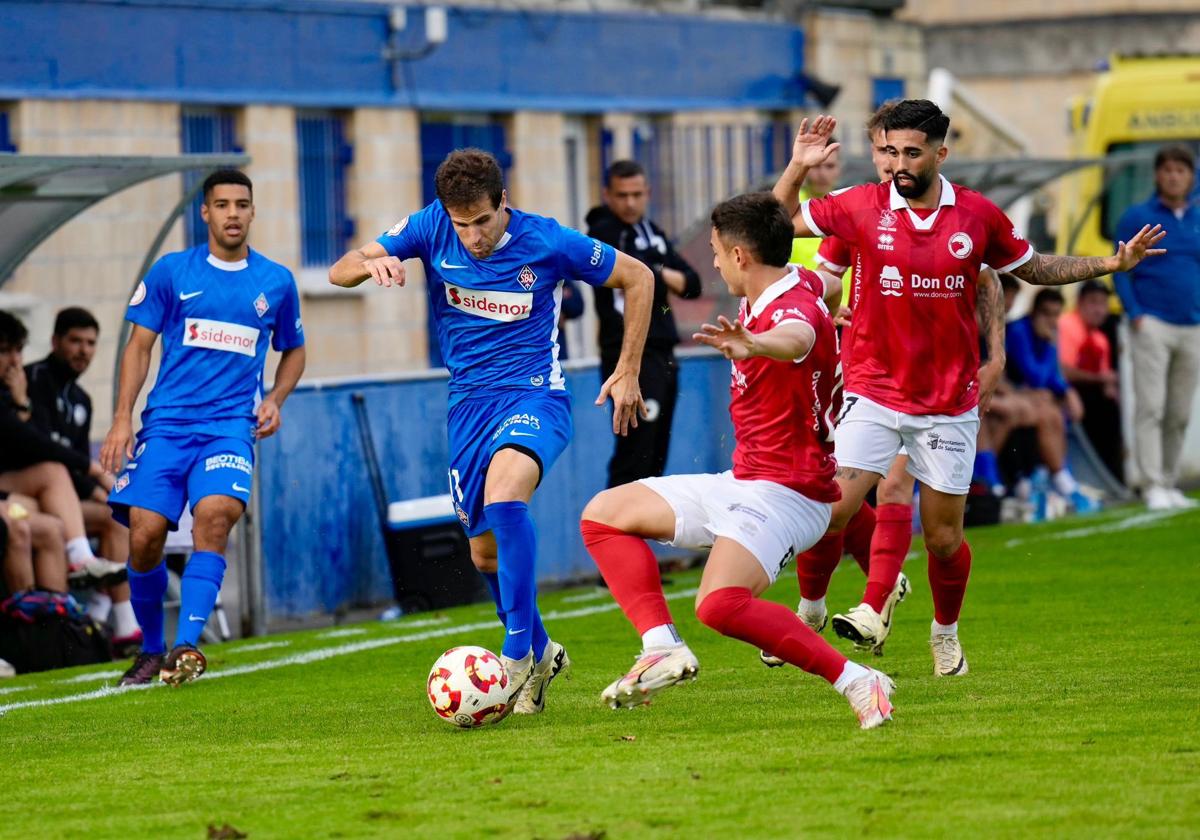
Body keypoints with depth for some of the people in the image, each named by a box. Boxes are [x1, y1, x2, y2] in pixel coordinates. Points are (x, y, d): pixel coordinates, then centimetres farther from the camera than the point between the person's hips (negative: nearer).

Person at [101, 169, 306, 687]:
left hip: (231, 426, 0)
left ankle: (186, 646, -29)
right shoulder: (171, 272, 7)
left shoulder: (276, 282, 10)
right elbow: (139, 345, 9)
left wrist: (275, 399, 6)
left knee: (215, 513, -28)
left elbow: (293, 351, 24)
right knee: (145, 533, -11)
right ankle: (151, 652, 12)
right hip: (167, 423, 1)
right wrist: (122, 419, 0)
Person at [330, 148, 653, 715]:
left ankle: (518, 652, -30)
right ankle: (541, 654, 34)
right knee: (486, 552, 9)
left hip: (534, 394, -5)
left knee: (503, 492, -34)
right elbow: (339, 271, -6)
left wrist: (627, 371, -2)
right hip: (469, 402, 5)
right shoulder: (431, 229, -6)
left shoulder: (549, 242, -13)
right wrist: (372, 264, -30)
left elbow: (637, 278, 1)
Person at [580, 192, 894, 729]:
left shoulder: (797, 307, -24)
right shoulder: (779, 290, 6)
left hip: (785, 493, -11)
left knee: (720, 605, -33)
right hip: (742, 483, 11)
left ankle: (856, 682, -24)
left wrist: (752, 345, -68)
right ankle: (663, 649, -4)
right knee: (603, 514, 10)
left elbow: (795, 340, -53)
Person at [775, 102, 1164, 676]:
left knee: (944, 537, 7)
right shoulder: (862, 207, -5)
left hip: (949, 402, 1)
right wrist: (798, 168, -14)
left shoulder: (978, 215, -2)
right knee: (829, 509, -16)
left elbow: (1032, 268, 13)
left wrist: (1112, 263, 5)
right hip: (874, 389, -1)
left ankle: (946, 631, 33)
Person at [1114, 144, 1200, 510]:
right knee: (1151, 408, -10)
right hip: (1152, 325, -4)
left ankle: (1169, 485, 16)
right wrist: (1135, 315, -11)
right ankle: (1152, 487, -11)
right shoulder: (1137, 217, 1)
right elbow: (1120, 270, 0)